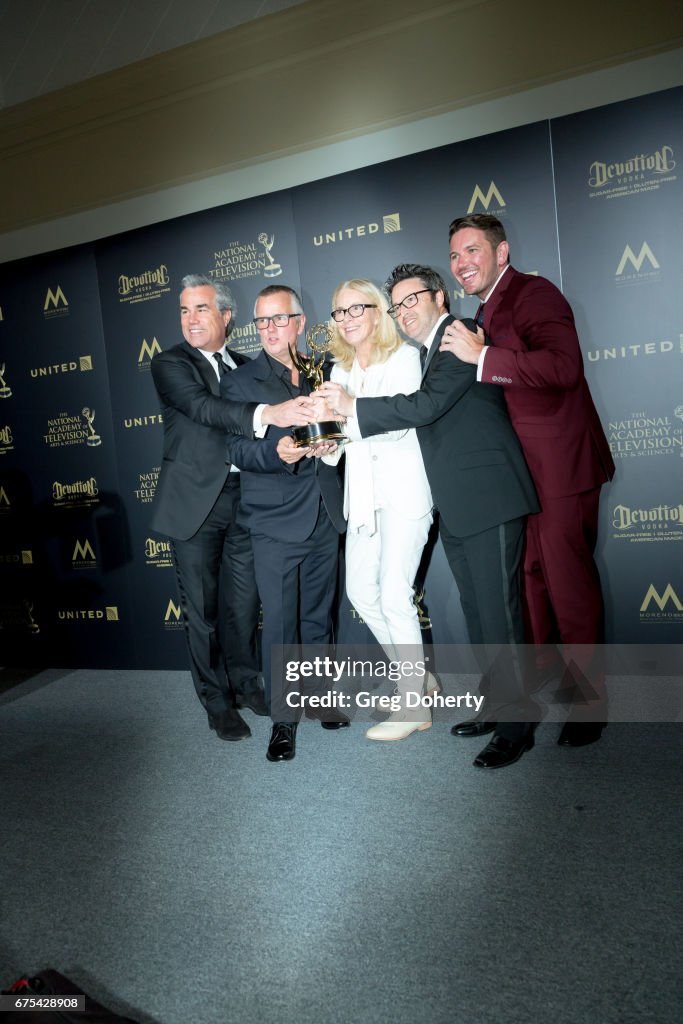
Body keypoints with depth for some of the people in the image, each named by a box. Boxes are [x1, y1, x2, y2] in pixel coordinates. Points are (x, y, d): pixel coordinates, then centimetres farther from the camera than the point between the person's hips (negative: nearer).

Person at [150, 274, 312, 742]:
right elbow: (202, 406, -25)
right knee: (202, 609, 5)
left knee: (243, 603, 13)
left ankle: (245, 683, 32)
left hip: (242, 503, 4)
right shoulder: (170, 364, -5)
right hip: (195, 505, -4)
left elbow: (255, 432, 11)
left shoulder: (245, 366, 12)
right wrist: (267, 414, -41)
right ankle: (217, 702, 20)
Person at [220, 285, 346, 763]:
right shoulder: (240, 382, 2)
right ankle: (283, 719, 11)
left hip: (325, 513, 4)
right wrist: (277, 453, -27)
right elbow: (238, 448, -9)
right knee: (280, 621, -2)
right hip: (276, 519, -4)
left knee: (318, 615, 14)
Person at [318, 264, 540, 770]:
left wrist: (353, 406, -12)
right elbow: (428, 421, 17)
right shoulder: (429, 353, 21)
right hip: (456, 507, 10)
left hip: (488, 500, -10)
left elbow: (426, 406, -19)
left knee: (498, 613, -6)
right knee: (476, 612, 15)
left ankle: (517, 728, 5)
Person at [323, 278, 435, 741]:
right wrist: (327, 445, -9)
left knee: (394, 595, -11)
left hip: (403, 489, -7)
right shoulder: (340, 370, 15)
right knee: (361, 591, 9)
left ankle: (414, 706, 3)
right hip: (363, 493, 7)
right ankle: (418, 674, 28)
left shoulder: (403, 357, -4)